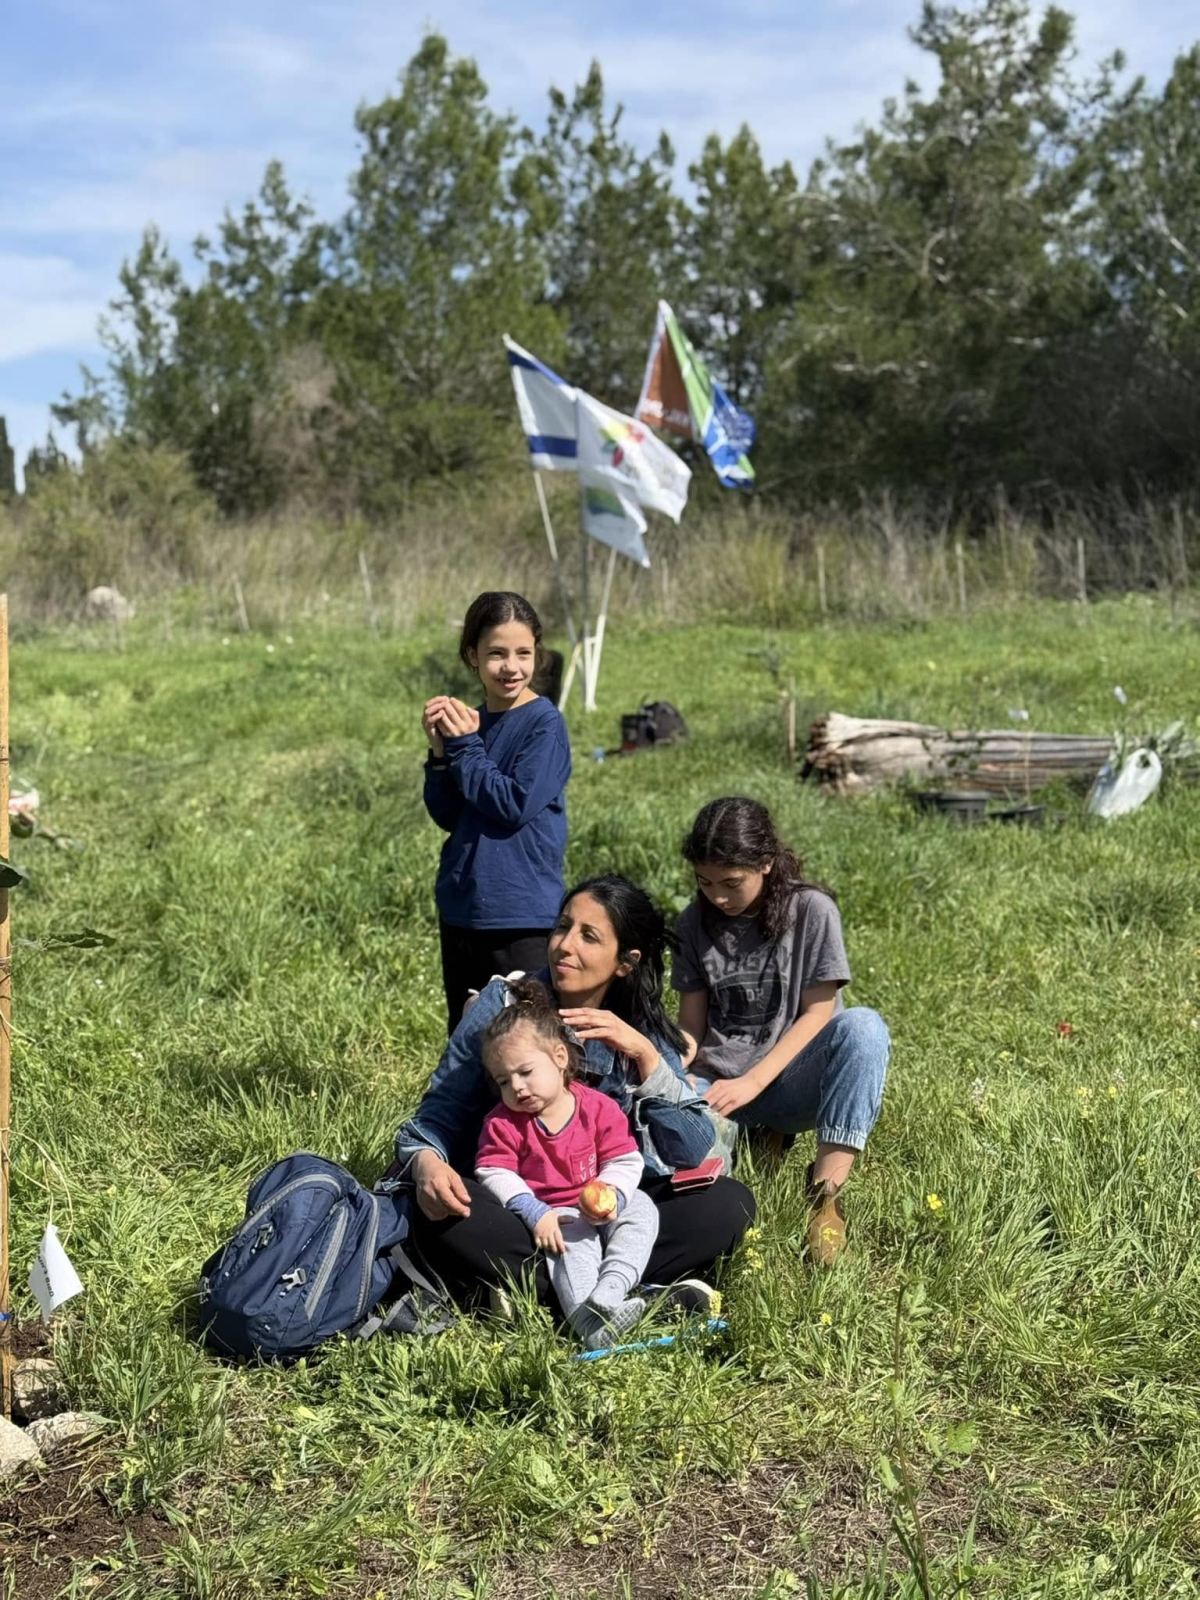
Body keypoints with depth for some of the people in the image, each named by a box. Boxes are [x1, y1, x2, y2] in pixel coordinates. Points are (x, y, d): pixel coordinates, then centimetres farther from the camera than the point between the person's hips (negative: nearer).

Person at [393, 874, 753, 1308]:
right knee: (442, 1215, -34)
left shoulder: (644, 1032, 1)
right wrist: (426, 1163, -26)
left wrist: (644, 1055, -21)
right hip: (509, 1207, -1)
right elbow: (442, 1110, -3)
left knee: (730, 1202, -19)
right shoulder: (504, 1002, -3)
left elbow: (695, 1152, -9)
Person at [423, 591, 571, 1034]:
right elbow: (446, 816, 6)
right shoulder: (467, 720, 7)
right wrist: (441, 750, -8)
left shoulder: (545, 723, -10)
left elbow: (516, 806, -19)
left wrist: (464, 747, -12)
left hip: (523, 917, -6)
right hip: (461, 908, 7)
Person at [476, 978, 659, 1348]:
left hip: (598, 1209, 2)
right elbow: (494, 1173, -9)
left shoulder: (598, 1108, -3)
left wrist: (610, 1195, -25)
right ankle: (587, 1320, -53)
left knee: (641, 1208, -23)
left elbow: (625, 1161, -4)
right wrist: (533, 1212, -23)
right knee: (576, 1238, -31)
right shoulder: (503, 1122, -2)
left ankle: (607, 1296, -41)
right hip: (553, 1216, -2)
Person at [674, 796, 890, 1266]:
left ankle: (825, 1189, -33)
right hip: (717, 1085, 3)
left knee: (864, 1026, -34)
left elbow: (817, 1013, -9)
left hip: (789, 1081, -3)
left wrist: (752, 1082, -19)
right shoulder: (695, 924, 5)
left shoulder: (811, 910, -6)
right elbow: (691, 1027, 6)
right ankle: (756, 1138, 1)